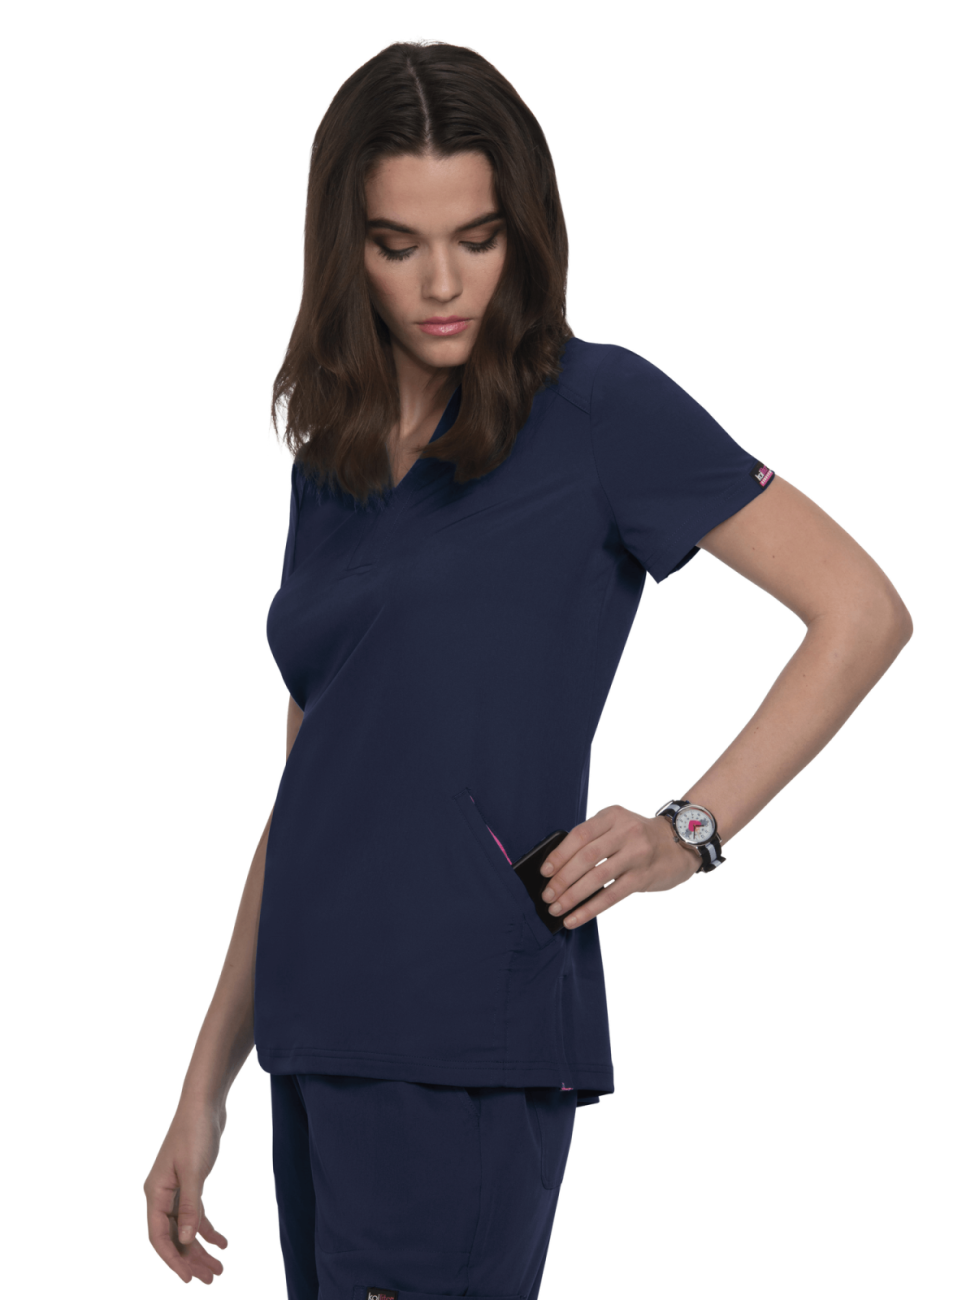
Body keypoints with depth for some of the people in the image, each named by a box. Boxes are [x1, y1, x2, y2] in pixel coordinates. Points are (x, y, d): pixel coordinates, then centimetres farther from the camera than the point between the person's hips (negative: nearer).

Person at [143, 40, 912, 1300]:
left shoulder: (596, 407, -3)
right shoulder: (332, 463, 14)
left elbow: (861, 610, -4)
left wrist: (687, 832, -10)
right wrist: (206, 1083, 14)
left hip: (469, 1036, -6)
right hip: (323, 1039, 7)